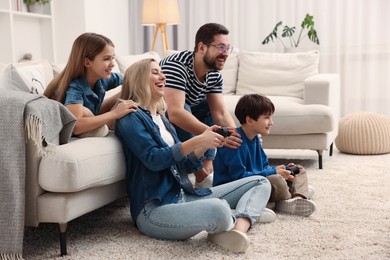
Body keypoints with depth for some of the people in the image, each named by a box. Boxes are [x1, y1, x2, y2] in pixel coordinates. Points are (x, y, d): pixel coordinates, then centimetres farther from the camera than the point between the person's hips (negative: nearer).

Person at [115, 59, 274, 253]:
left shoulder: (162, 119, 22)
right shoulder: (130, 117, -2)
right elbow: (153, 160, -16)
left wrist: (205, 145, 0)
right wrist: (197, 141, -20)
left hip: (184, 196, 9)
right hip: (154, 208, -9)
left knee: (261, 183, 5)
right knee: (218, 209, -39)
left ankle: (238, 229, -24)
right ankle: (248, 214, -3)